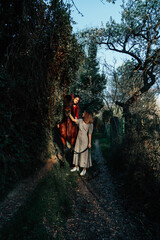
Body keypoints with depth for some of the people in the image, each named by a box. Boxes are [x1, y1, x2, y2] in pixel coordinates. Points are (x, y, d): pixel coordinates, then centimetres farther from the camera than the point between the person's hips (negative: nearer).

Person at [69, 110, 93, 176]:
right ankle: (76, 167, 30)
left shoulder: (90, 124, -17)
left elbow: (90, 134, -14)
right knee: (76, 153, 13)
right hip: (78, 139, 6)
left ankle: (84, 170, 20)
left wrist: (89, 143, -10)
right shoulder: (80, 120, -3)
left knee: (84, 154, 4)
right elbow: (73, 119, 10)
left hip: (85, 141, -6)